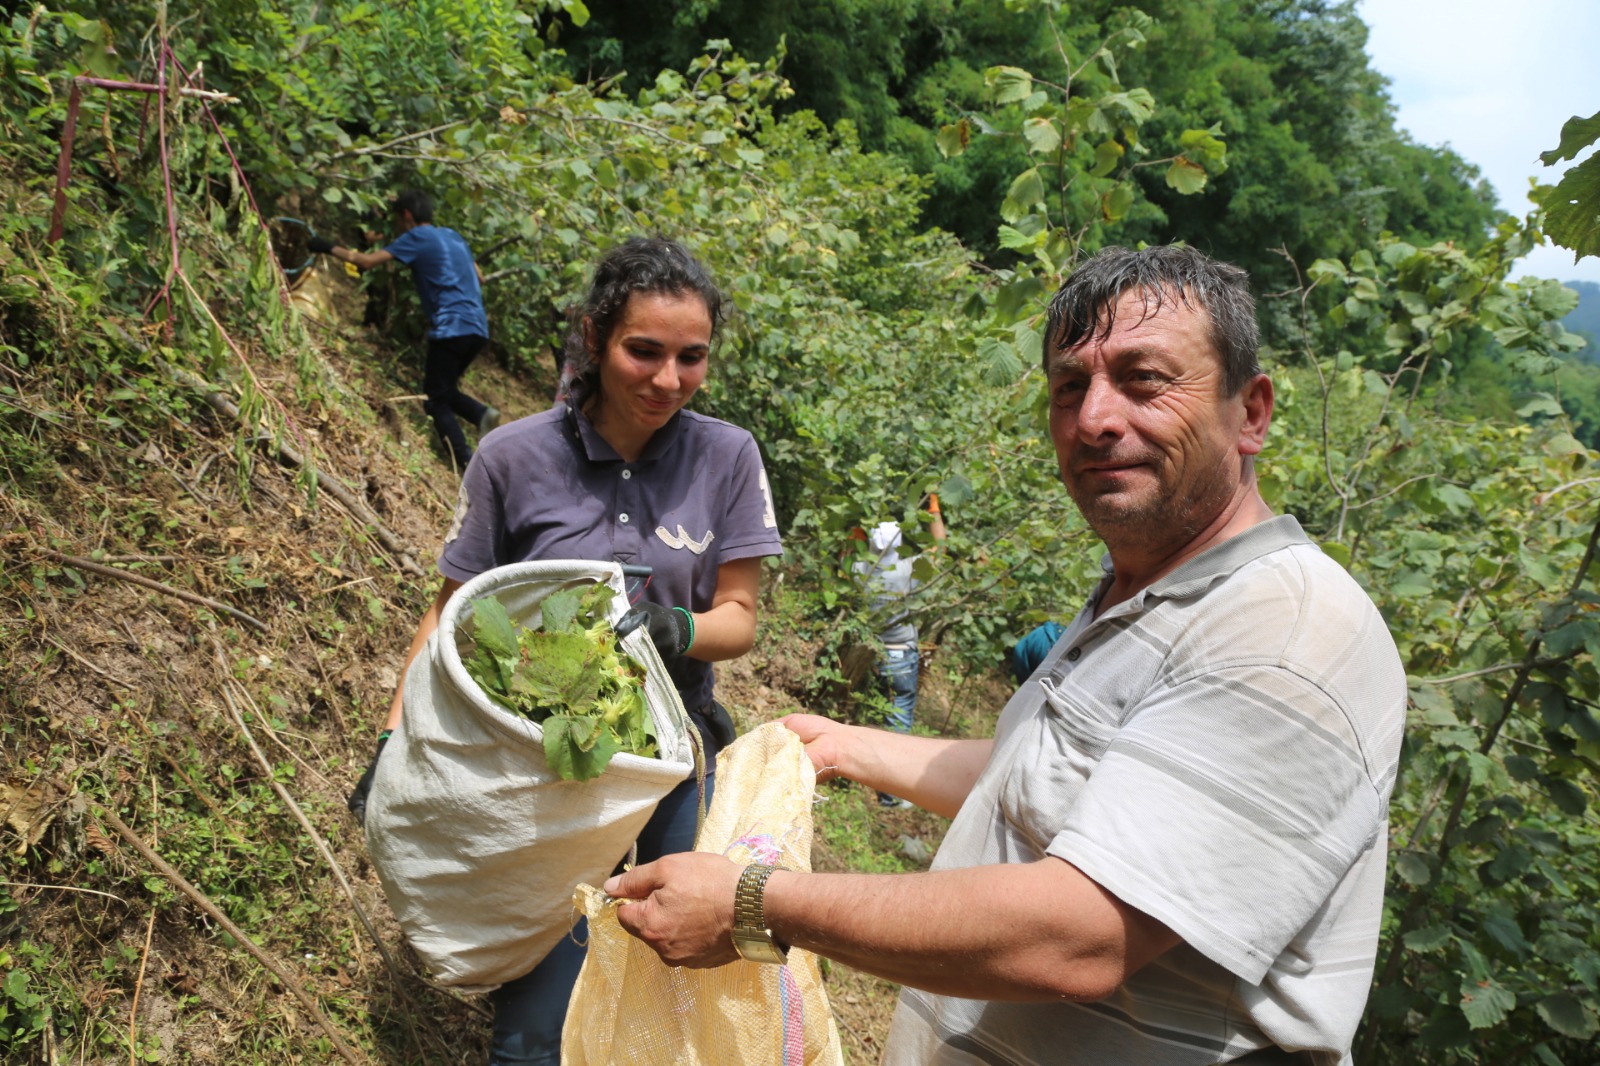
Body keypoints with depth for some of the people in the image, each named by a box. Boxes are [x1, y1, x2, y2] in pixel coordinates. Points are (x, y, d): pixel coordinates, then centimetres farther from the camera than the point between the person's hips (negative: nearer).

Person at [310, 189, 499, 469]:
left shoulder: (416, 237, 0)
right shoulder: (453, 236, 20)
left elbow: (367, 261, -3)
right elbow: (479, 278, 27)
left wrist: (329, 247, 9)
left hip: (451, 328, -7)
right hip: (478, 328, 7)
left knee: (436, 401, 3)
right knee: (444, 391, 21)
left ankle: (468, 465, -9)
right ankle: (482, 413, -6)